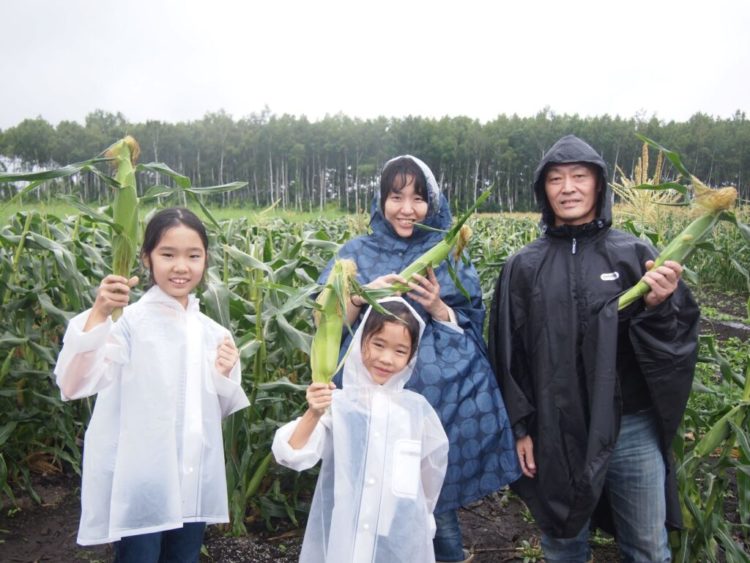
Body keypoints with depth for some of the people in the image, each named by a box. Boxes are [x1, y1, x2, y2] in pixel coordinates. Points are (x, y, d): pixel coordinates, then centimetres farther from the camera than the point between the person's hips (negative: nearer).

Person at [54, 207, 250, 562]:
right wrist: (98, 315, -35)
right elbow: (74, 385, -25)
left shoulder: (211, 332, 4)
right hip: (140, 487, -5)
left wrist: (226, 374, -6)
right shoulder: (131, 321, -12)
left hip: (193, 488, 5)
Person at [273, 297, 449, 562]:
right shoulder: (336, 402, -11)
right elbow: (292, 456, -16)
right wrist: (313, 415, -31)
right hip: (341, 535, -1)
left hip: (401, 537, 2)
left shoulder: (417, 408, -4)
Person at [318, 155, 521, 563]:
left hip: (444, 394, 1)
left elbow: (471, 332, 6)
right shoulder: (358, 254, 5)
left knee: (439, 491, 5)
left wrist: (436, 306, -12)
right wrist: (363, 295, -17)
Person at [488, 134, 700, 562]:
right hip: (556, 432, 1)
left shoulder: (636, 253, -2)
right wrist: (520, 427, 2)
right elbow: (510, 355, 4)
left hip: (633, 430, 0)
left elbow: (680, 341, 0)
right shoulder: (525, 266, 0)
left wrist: (659, 307, -20)